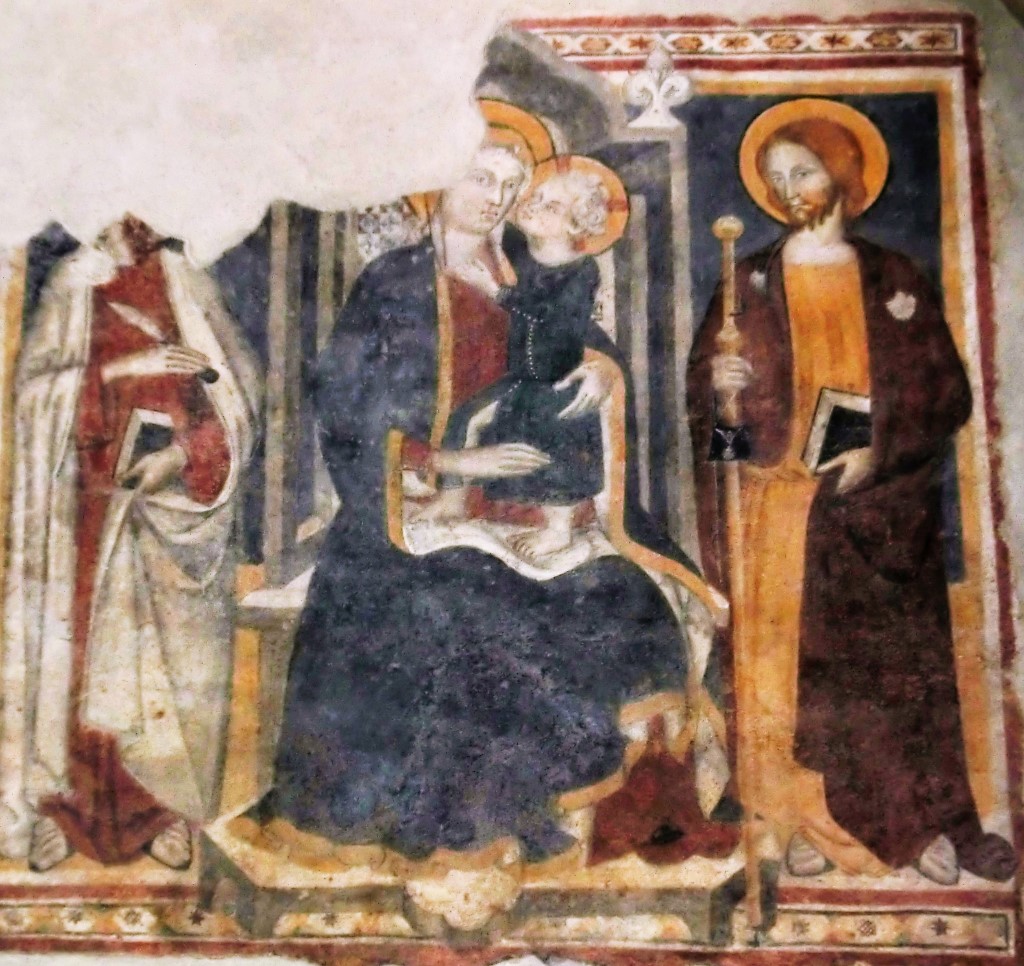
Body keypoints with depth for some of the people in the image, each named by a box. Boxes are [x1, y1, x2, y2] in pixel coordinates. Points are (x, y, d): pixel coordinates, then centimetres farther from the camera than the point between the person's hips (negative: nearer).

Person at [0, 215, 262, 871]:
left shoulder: (187, 286, 7)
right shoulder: (75, 283, 9)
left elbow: (234, 396, 1)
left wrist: (182, 453, -14)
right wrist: (122, 367, -15)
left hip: (179, 496, 0)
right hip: (97, 502, 0)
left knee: (179, 649, 0)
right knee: (91, 644, -1)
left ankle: (168, 805, 12)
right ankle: (64, 800, 13)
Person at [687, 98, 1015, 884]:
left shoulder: (896, 279, 7)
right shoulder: (751, 281, 7)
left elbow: (949, 393, 4)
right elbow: (703, 385, 5)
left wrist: (880, 453, -10)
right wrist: (719, 380, -18)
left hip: (882, 506, 0)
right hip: (781, 503, 0)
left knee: (899, 661, 3)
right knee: (792, 658, -1)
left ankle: (927, 822, 18)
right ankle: (812, 824, 12)